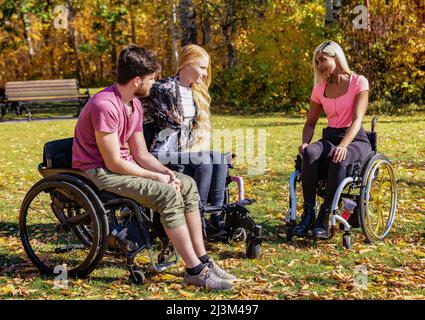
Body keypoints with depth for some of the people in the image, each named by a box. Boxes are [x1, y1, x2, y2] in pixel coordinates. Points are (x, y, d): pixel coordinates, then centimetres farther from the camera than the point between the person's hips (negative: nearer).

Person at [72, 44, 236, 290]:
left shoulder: (135, 105, 8)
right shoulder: (105, 106, -22)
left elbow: (141, 154, 9)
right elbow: (114, 163, -23)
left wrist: (167, 173, -9)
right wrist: (158, 177, -17)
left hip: (122, 167, 10)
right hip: (97, 173, -9)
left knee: (187, 185, -1)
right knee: (168, 194, -26)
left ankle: (203, 261, 0)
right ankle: (194, 270, -19)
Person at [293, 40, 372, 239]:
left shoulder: (358, 82, -5)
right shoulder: (320, 88, 10)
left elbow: (357, 119, -16)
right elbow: (310, 122, 14)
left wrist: (343, 145, -32)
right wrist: (305, 142, -9)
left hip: (355, 140, -4)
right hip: (330, 138, 4)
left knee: (338, 160, -39)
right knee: (309, 153, -32)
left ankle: (324, 217, -30)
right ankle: (308, 213, -29)